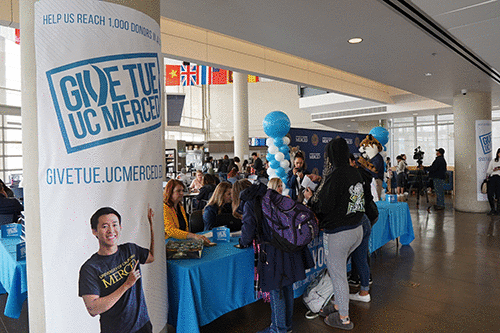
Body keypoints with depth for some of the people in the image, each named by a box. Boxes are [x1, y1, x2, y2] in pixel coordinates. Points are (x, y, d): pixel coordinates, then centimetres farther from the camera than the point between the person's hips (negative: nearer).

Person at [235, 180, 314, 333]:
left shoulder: (249, 204, -6)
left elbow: (248, 229, -9)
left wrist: (243, 243, 12)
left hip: (273, 252, -8)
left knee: (275, 291, 7)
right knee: (287, 287, 20)